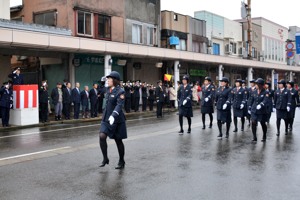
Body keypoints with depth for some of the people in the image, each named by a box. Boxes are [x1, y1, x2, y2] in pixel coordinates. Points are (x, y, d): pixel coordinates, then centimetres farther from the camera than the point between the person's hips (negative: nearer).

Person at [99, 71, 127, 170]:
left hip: (117, 120, -6)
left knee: (118, 140, 5)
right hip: (106, 118, 6)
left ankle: (121, 162, 22)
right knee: (102, 136, -12)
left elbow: (119, 105, -25)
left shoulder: (120, 92, -13)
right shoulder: (109, 91, 10)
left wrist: (113, 116, -39)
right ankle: (105, 159, 2)